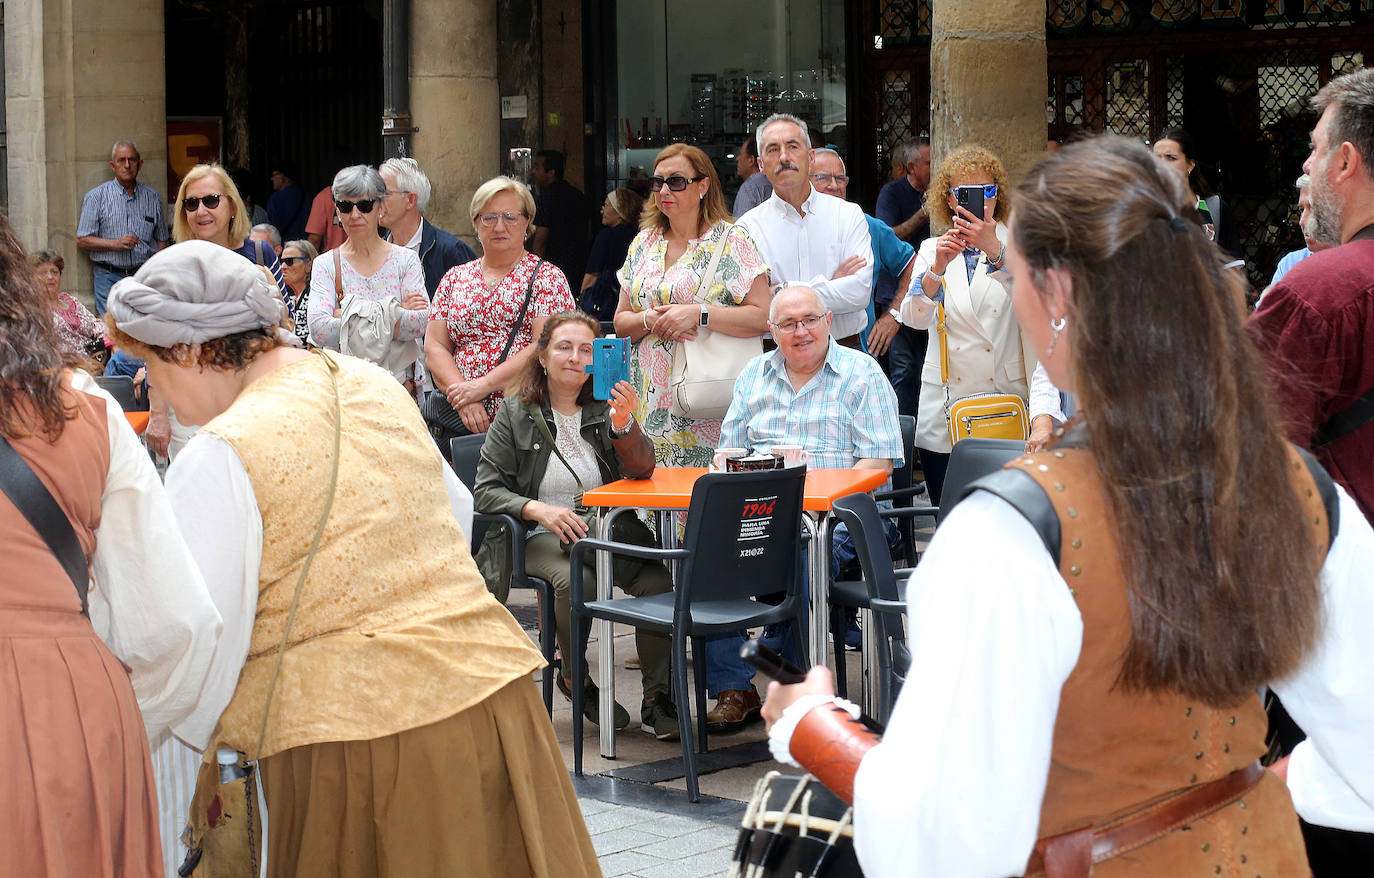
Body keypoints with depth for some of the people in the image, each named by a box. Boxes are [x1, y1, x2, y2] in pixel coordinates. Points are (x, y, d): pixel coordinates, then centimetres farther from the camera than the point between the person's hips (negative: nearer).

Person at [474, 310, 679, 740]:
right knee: (575, 582, -35)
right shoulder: (515, 414, 3)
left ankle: (657, 702, -15)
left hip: (607, 528, 2)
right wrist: (539, 510, -20)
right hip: (542, 537, -2)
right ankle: (575, 680, -7)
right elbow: (487, 491, -1)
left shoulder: (605, 408, 8)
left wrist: (623, 424, -26)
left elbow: (640, 470, -5)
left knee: (658, 581, -26)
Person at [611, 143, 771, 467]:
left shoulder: (731, 240, -1)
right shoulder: (644, 243, 16)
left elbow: (762, 316, -10)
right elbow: (621, 323, 15)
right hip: (650, 402, 5)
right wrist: (649, 320, -6)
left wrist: (698, 314, -18)